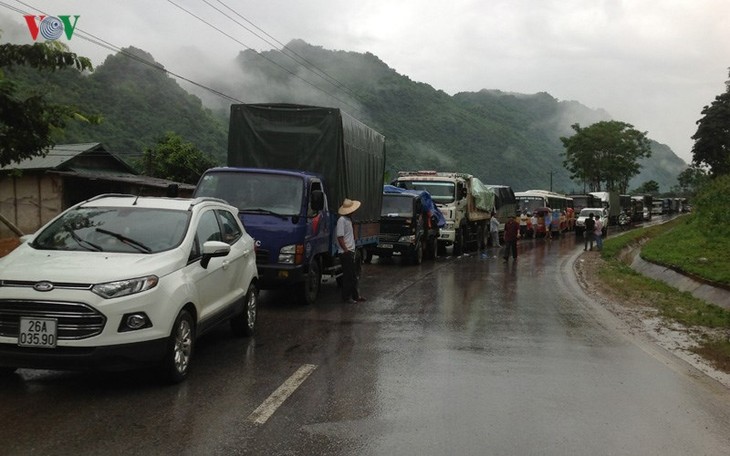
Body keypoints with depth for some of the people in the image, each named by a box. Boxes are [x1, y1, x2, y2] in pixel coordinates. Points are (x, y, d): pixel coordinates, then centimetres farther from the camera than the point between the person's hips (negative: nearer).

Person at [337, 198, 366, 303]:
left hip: (351, 252, 9)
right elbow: (340, 237, -18)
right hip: (345, 253, -9)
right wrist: (346, 250, -19)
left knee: (353, 275, 14)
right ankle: (346, 297, 4)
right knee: (348, 275, -4)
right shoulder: (342, 220, -15)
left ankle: (355, 296, 22)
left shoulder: (349, 219, 15)